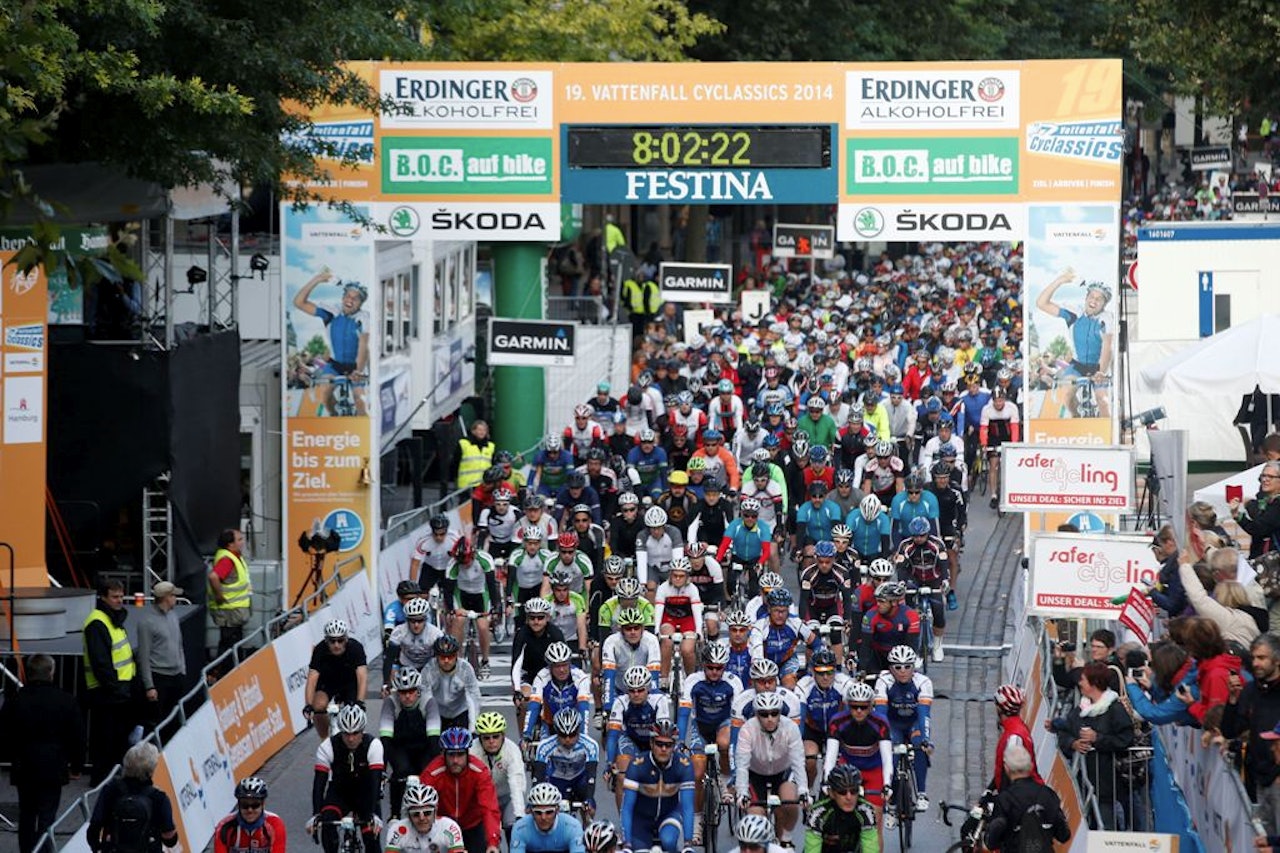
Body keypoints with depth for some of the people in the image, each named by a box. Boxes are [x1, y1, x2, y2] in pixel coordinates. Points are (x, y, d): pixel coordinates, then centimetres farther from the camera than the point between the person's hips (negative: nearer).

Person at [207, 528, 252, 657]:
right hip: (229, 611, -10)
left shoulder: (235, 557, 10)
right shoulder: (226, 559, -22)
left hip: (236, 609, 10)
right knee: (229, 643, -6)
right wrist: (219, 596, -28)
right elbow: (213, 576, -37)